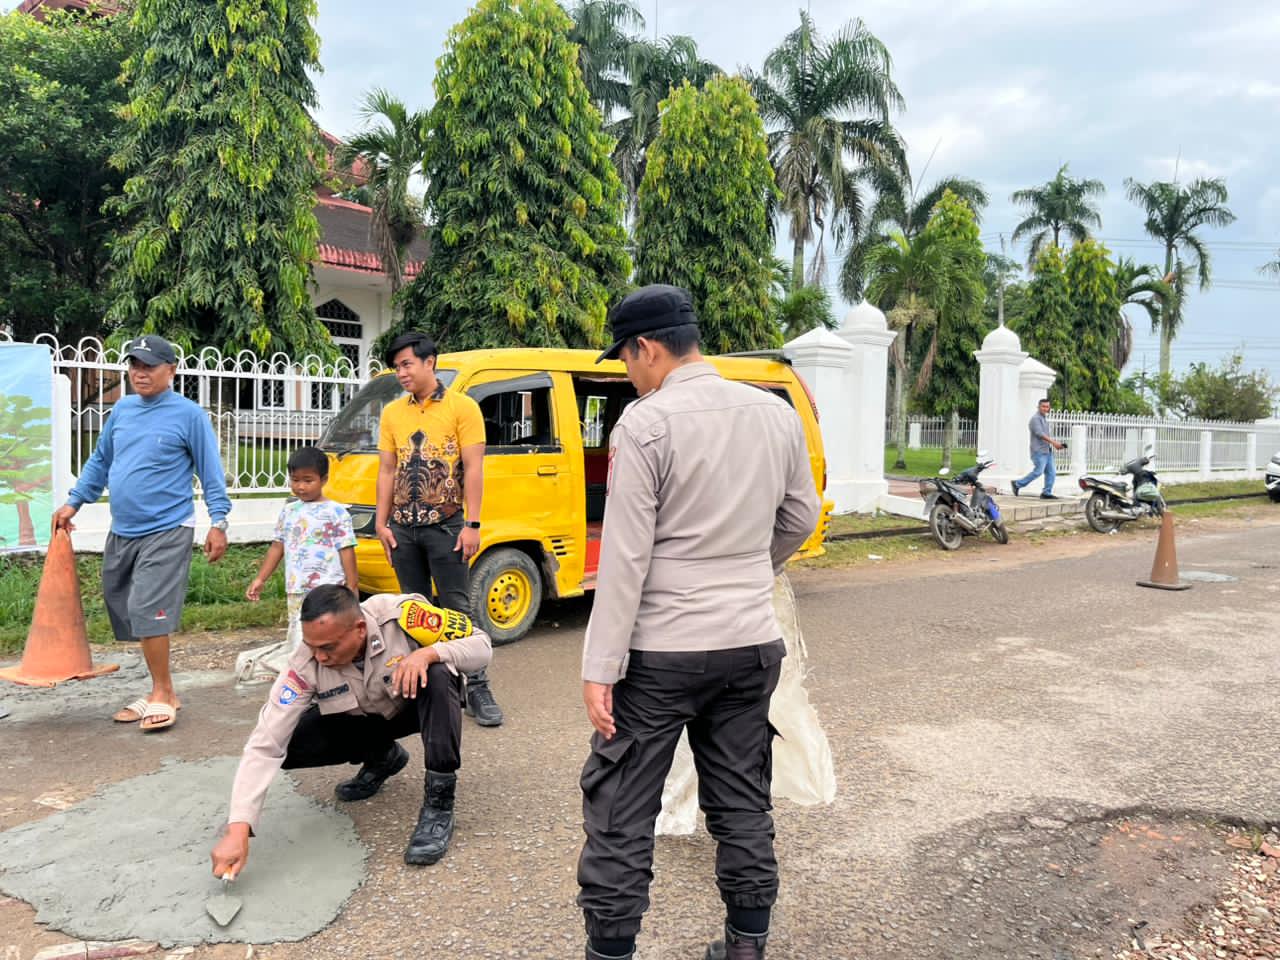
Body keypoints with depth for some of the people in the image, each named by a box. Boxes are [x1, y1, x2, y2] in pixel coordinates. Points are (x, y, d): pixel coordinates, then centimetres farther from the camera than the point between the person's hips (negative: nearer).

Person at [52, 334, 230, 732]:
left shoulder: (189, 414, -8)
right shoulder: (121, 410, 10)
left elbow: (211, 472, -8)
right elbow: (99, 462, 19)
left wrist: (218, 522, -13)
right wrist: (74, 502, 13)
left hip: (166, 532, -7)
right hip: (121, 533, 7)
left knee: (147, 611, -13)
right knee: (128, 614, 11)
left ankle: (161, 694, 1)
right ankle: (162, 691, 22)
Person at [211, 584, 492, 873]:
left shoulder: (402, 615, -34)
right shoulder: (306, 663, -29)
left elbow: (481, 645, -25)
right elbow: (265, 744, -30)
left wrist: (429, 652, -44)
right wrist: (238, 828, -39)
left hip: (417, 704, -2)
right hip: (362, 719, 3)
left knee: (438, 674, -36)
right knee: (290, 745, -21)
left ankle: (439, 806, -25)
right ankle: (382, 757, 9)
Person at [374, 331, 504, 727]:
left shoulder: (462, 407, -3)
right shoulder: (392, 413, 11)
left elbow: (473, 469, -7)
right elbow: (387, 471, 12)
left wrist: (471, 524, -13)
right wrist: (381, 523, 6)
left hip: (445, 525, -5)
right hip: (403, 528, 5)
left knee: (457, 610, -4)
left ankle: (477, 688, 2)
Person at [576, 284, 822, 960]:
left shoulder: (644, 424, -14)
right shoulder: (777, 414, 3)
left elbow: (625, 557, -16)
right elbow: (800, 520, 14)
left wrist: (600, 670, -11)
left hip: (663, 653, -5)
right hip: (752, 644, 6)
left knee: (619, 810, 9)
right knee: (742, 806, 18)